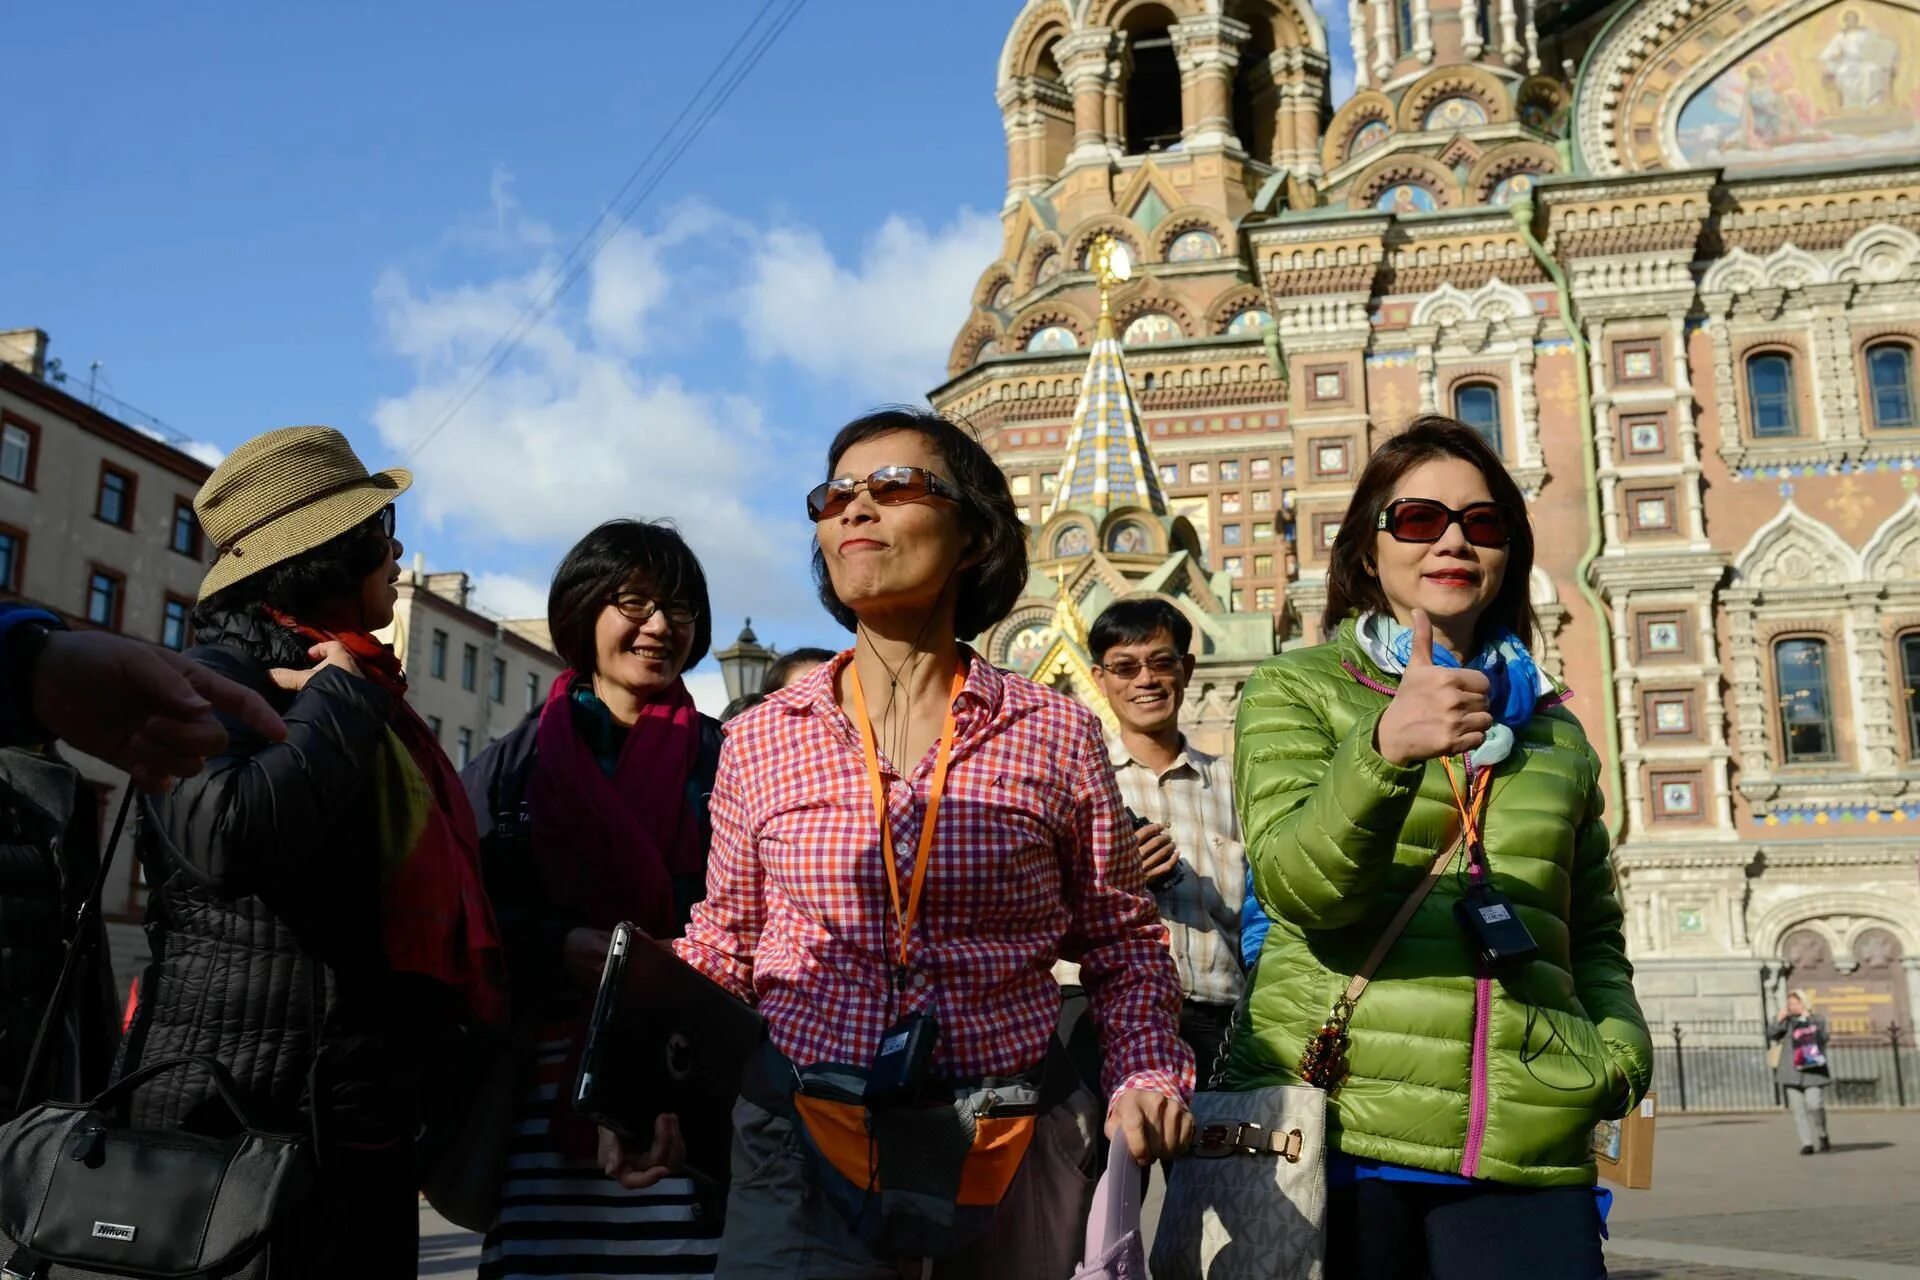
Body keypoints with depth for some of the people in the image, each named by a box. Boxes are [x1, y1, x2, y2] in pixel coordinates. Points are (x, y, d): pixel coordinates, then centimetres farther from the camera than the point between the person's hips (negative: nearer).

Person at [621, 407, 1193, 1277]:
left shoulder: (1057, 736, -3)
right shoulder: (760, 739, 1)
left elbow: (1121, 940, 6)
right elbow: (724, 943, 9)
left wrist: (1147, 1076, -9)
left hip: (1008, 1150, 0)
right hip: (805, 1141, 0)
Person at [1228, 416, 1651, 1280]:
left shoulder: (1553, 729, 17)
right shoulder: (1295, 691, 4)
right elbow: (1296, 883, -13)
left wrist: (1620, 1049, 4)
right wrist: (1386, 748, -30)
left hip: (1528, 1148, 3)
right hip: (1338, 1123, -3)